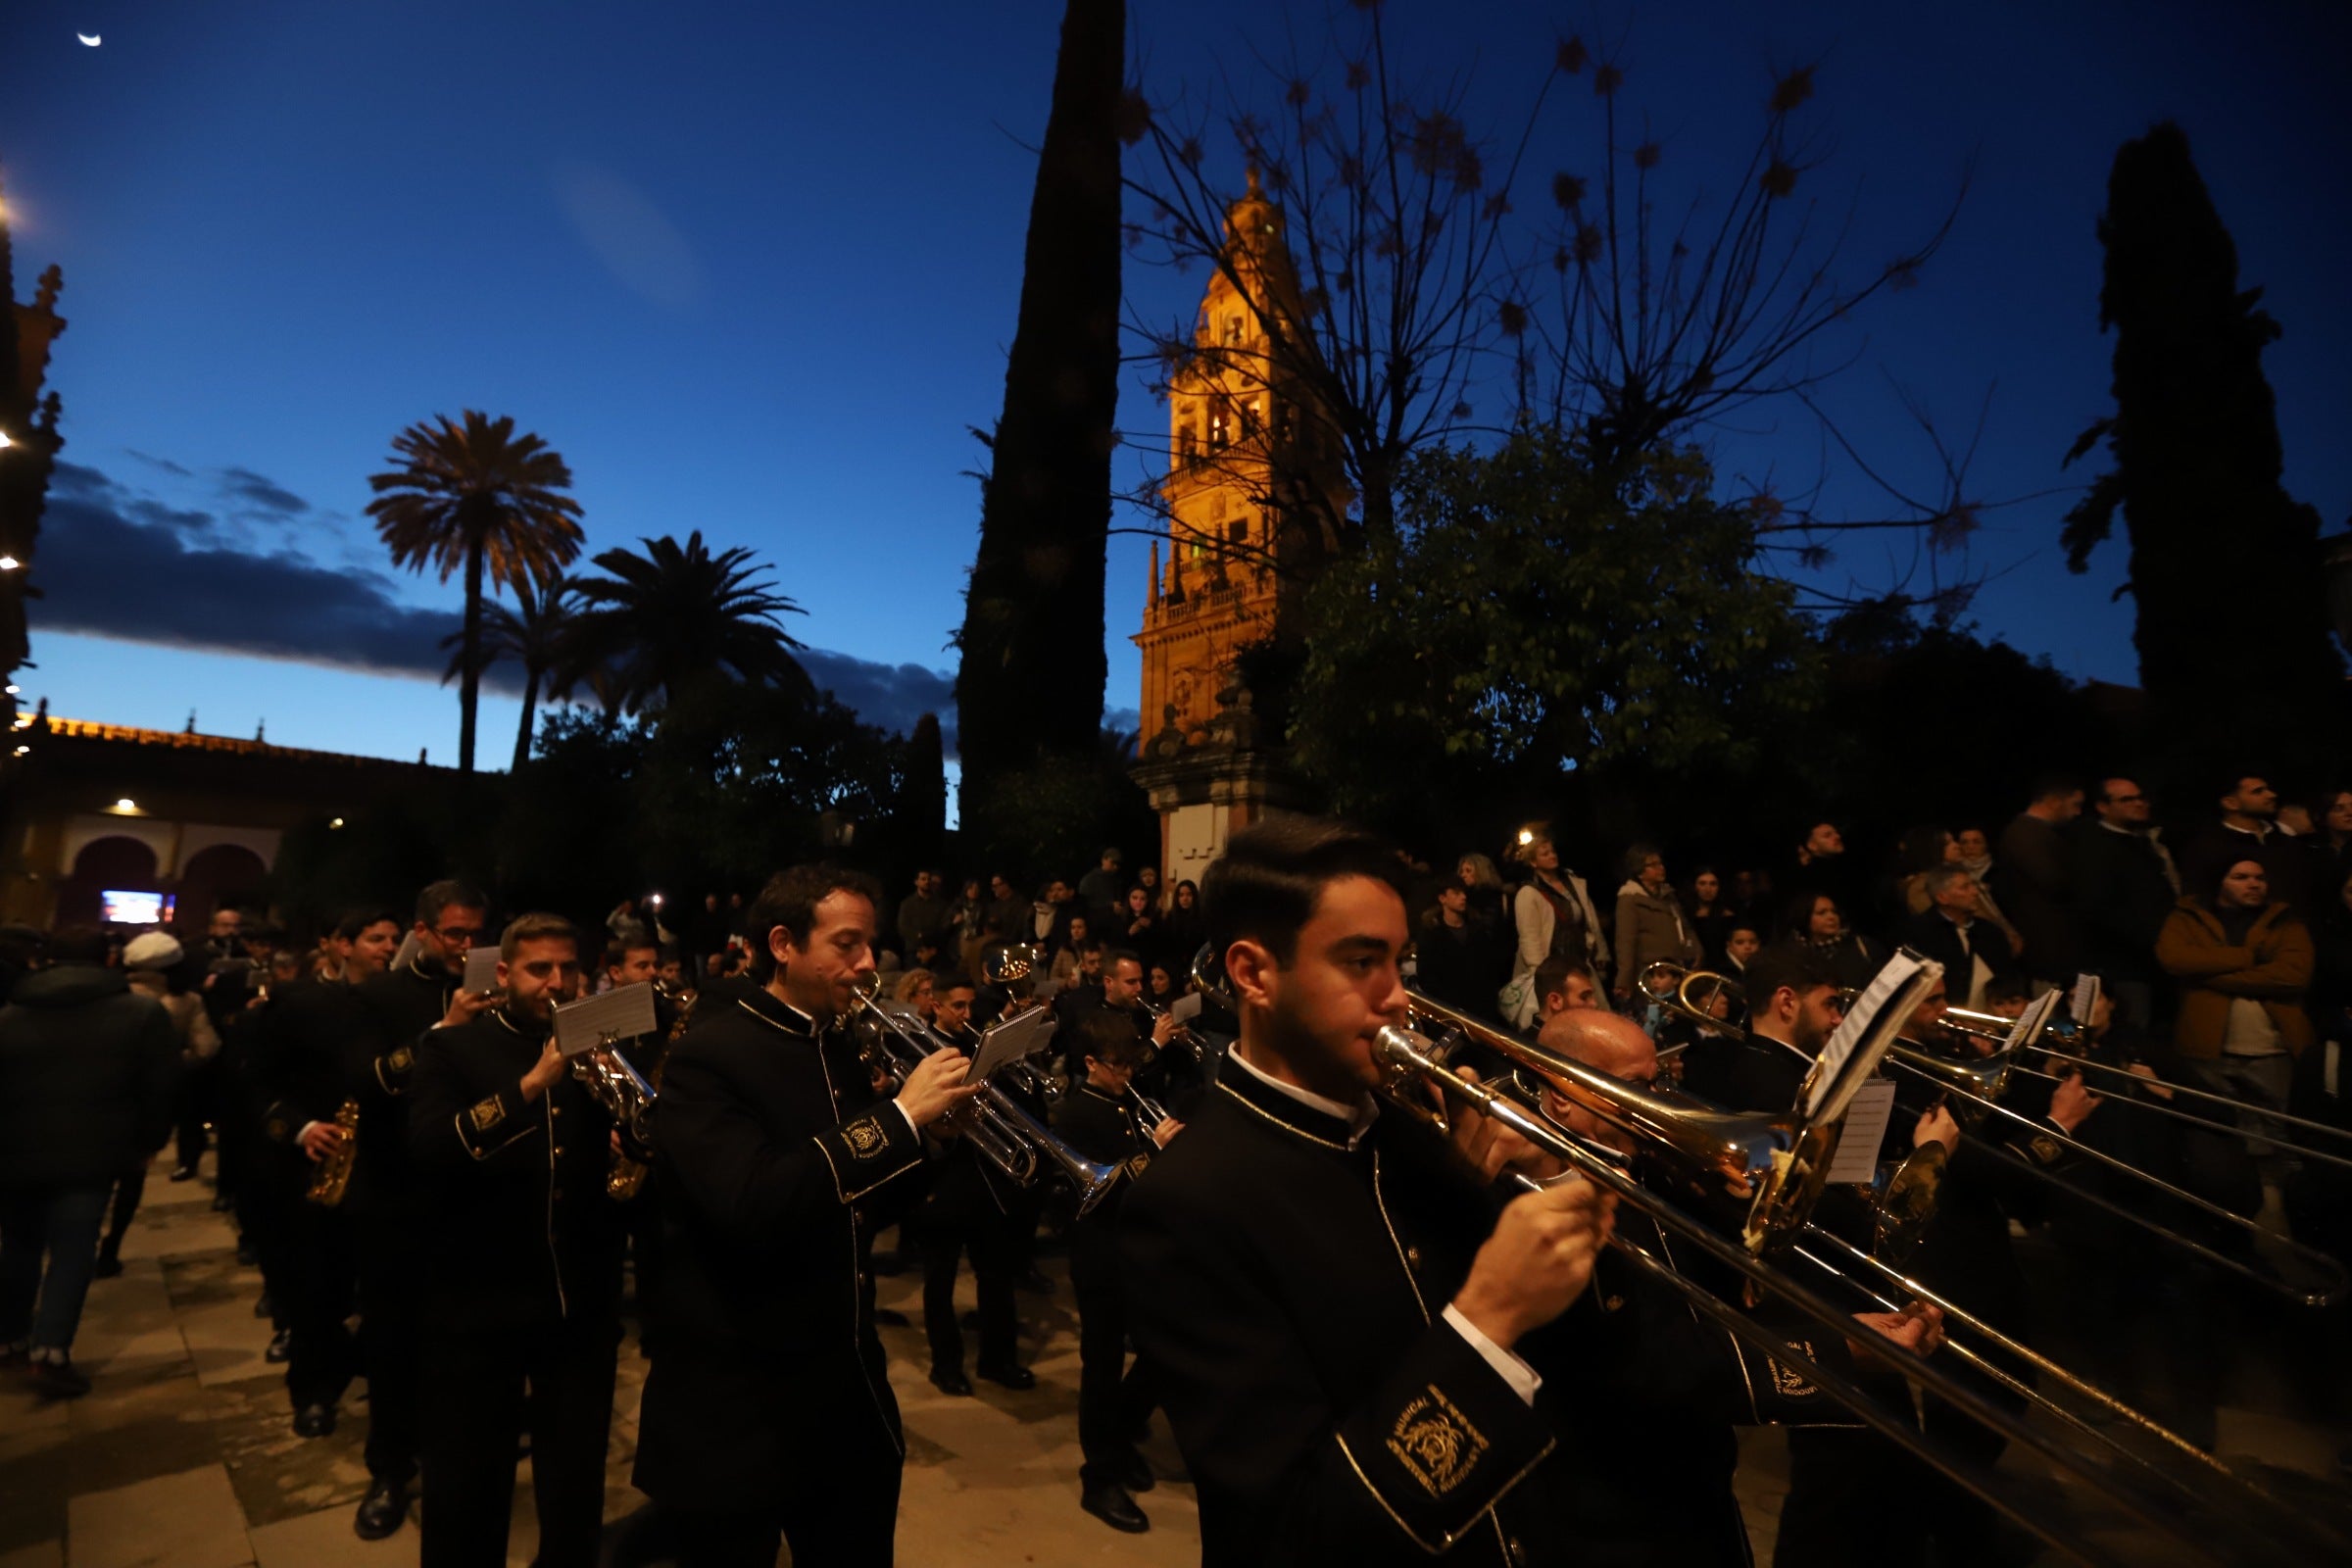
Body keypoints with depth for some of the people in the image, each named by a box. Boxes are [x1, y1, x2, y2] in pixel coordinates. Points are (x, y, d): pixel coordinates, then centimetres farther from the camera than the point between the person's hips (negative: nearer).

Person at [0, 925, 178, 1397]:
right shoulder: (142, 1012, 0)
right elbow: (162, 1086, -1)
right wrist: (147, 1141, 11)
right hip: (89, 1154, -4)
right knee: (71, 1251, 1)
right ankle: (51, 1351, -8)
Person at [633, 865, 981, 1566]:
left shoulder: (839, 1049, 6)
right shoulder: (708, 1056, -16)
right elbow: (751, 1206, -31)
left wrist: (932, 1128, -7)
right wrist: (897, 1115, -29)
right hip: (737, 1407, -7)